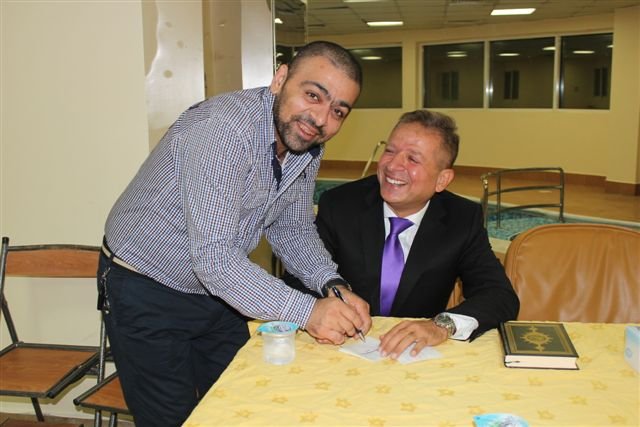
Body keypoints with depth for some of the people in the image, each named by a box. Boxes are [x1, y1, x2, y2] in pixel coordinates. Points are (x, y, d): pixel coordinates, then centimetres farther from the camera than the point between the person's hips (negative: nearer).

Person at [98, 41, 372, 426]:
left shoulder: (307, 145, -5)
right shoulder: (224, 128, -31)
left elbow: (292, 231, 3)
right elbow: (213, 257, -36)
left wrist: (334, 287, -14)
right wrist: (306, 311, -37)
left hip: (217, 290, 7)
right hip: (146, 295, -7)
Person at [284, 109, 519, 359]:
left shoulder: (463, 220, -6)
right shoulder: (338, 205, -8)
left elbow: (503, 298, -13)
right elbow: (296, 280, -6)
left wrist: (443, 325, -33)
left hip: (418, 354, 0)